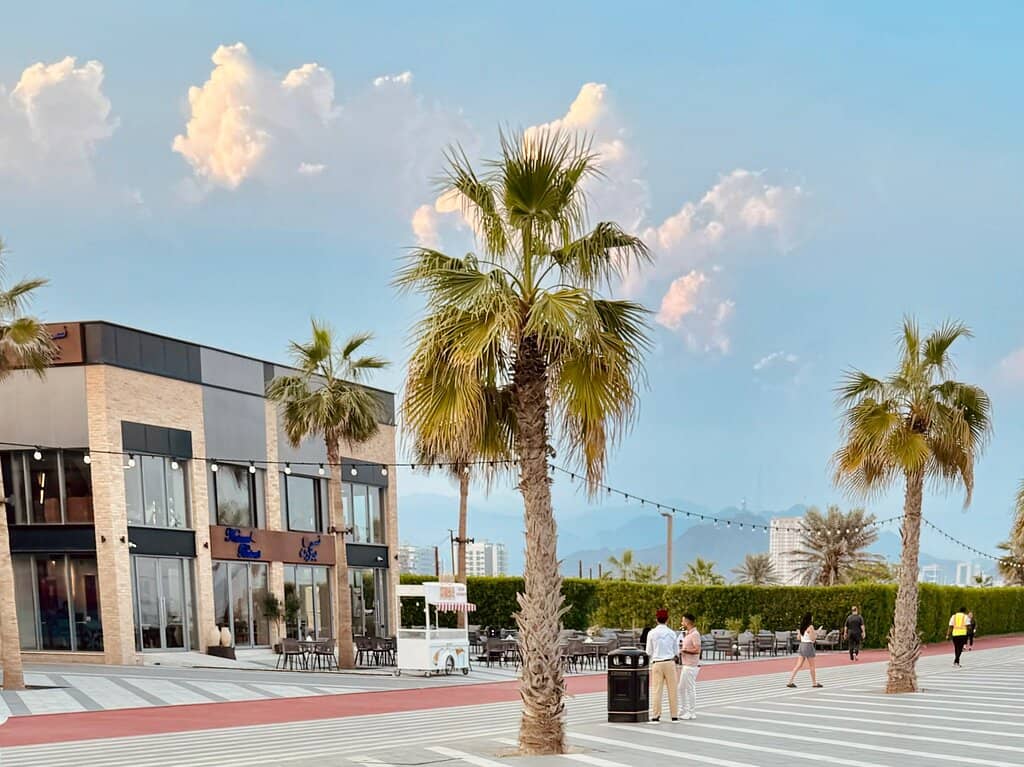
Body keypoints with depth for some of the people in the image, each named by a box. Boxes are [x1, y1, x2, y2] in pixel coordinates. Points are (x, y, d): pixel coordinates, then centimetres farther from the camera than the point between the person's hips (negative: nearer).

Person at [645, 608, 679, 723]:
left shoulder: (652, 633, -3)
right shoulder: (672, 633, 0)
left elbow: (649, 652, 1)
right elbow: (676, 651, 6)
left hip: (657, 663, -1)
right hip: (670, 662, 1)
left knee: (656, 690, 1)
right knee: (672, 689, 7)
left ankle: (655, 716, 0)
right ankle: (674, 716, 10)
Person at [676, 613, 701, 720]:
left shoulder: (695, 634, -16)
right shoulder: (686, 634, 15)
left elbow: (697, 650, -23)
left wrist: (684, 650, -16)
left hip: (691, 666, -10)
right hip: (685, 665, 10)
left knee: (690, 689, -4)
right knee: (681, 688, 16)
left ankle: (692, 713, 3)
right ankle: (683, 711, 25)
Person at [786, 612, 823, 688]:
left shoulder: (802, 626, 10)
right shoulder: (810, 627, -13)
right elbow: (812, 638, -16)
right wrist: (816, 634, 5)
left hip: (802, 644, 7)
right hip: (808, 645, -7)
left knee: (799, 665, 6)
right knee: (811, 666, 5)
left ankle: (790, 681, 0)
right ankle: (814, 683, 14)